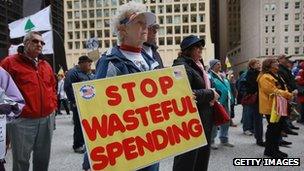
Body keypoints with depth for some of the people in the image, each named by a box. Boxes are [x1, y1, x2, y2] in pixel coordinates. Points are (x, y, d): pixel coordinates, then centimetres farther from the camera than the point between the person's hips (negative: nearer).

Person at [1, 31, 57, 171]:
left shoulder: (46, 65, 14)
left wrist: (53, 105, 12)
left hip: (47, 118, 5)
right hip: (23, 119, -5)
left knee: (43, 158, 16)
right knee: (21, 159, 4)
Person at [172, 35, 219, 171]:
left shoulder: (198, 65, 15)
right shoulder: (182, 66, -14)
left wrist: (213, 95, 4)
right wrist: (211, 94, -14)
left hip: (204, 120, 10)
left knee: (202, 158, 19)